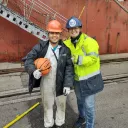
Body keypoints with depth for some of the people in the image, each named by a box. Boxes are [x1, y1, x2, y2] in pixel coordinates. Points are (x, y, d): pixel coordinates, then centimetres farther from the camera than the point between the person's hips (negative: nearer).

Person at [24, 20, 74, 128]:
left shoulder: (65, 49, -6)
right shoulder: (41, 47, -7)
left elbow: (69, 67, -8)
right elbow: (29, 58, -5)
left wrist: (68, 84, -15)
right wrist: (33, 70, -24)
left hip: (60, 83, 0)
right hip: (46, 83, 0)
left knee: (61, 104, 19)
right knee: (47, 104, 18)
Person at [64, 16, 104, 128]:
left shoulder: (89, 41, -21)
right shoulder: (68, 43, 0)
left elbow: (93, 58, -31)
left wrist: (77, 59, -33)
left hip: (89, 79, -6)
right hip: (77, 78, 7)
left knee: (88, 104, 2)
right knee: (80, 100, 26)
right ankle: (82, 117, 51)